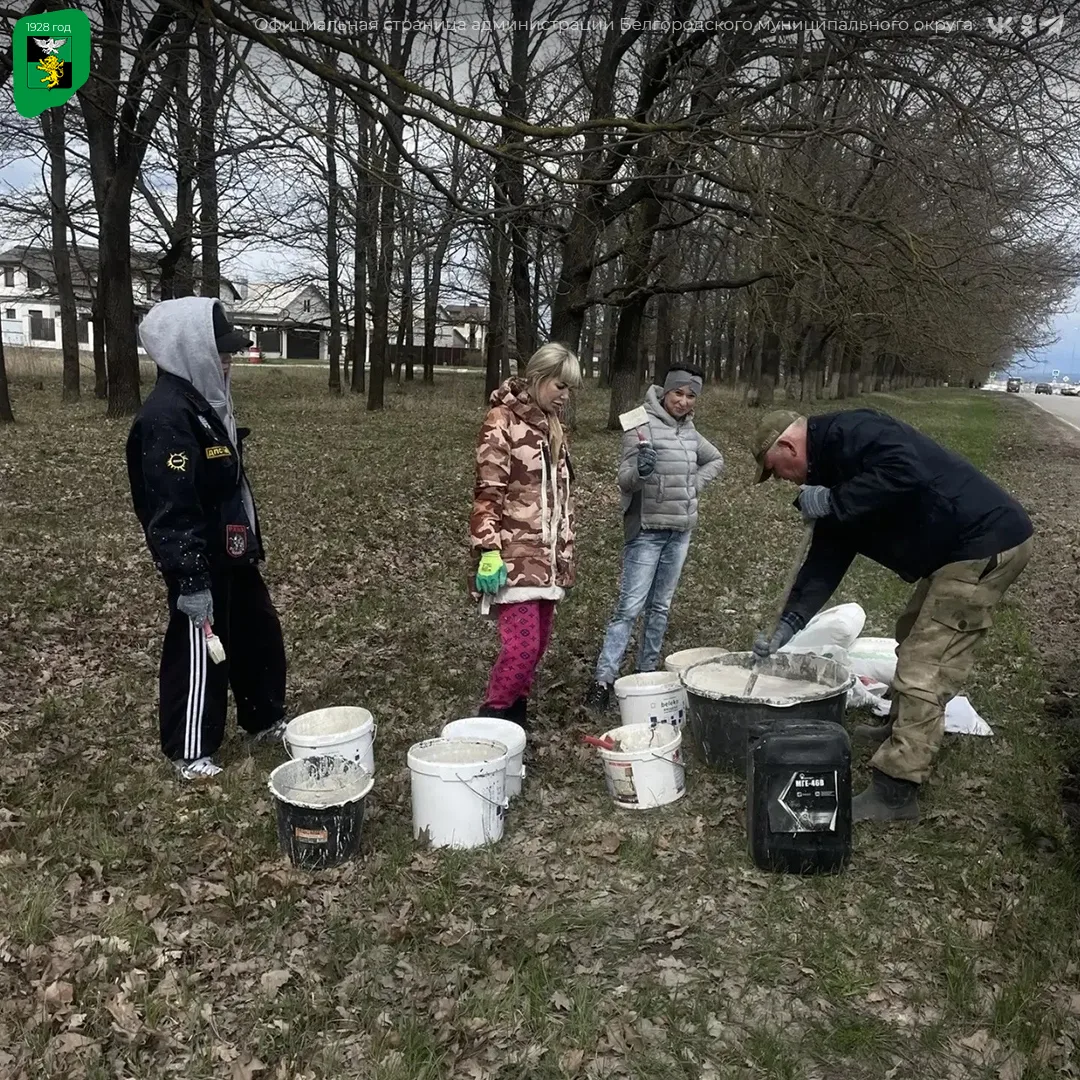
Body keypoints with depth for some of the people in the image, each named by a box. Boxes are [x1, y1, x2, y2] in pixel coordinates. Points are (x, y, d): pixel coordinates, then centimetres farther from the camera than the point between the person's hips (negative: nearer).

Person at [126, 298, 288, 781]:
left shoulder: (206, 401, 9)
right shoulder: (167, 416, -22)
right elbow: (172, 509, -26)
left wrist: (250, 543, 21)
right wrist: (190, 578, -26)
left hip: (232, 553, 10)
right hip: (200, 561, -10)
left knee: (259, 634, 20)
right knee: (199, 653, 5)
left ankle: (265, 719, 39)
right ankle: (190, 752, 22)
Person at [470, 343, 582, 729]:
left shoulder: (552, 425, 16)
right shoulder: (502, 420, -8)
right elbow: (487, 492, -13)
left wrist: (566, 556, 20)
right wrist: (488, 552, -20)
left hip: (548, 557, 8)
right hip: (515, 555, -8)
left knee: (536, 648, 10)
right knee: (522, 647, -13)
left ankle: (514, 724, 22)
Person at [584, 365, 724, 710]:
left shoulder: (690, 431, 8)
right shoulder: (642, 424, -11)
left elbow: (716, 460, 26)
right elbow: (624, 481, -14)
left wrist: (695, 483, 9)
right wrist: (640, 472, -35)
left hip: (680, 531, 7)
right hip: (647, 530, -6)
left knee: (660, 607, 12)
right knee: (630, 607, -10)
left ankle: (647, 673, 22)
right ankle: (603, 680, -6)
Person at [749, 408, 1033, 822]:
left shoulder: (849, 432, -14)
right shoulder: (831, 467, 14)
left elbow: (905, 472, -33)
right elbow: (825, 561, 13)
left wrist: (831, 502, -22)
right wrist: (788, 625, 10)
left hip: (986, 541, -11)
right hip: (959, 549, 11)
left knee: (924, 665, -10)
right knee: (914, 636, 25)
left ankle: (895, 792, -4)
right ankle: (902, 727, 45)